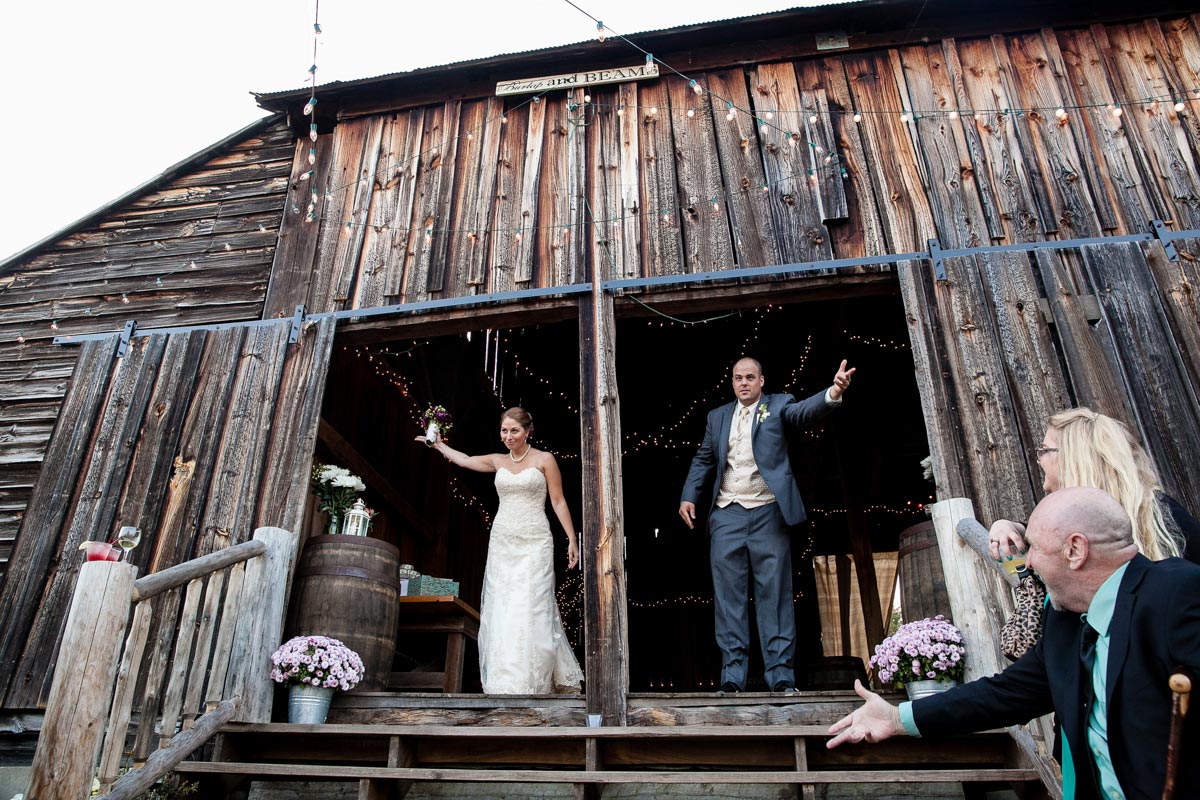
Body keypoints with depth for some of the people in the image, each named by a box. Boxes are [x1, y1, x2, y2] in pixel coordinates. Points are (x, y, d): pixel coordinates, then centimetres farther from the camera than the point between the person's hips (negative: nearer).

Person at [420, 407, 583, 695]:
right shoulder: (498, 461, 12)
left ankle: (527, 682, -5)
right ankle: (503, 681, 5)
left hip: (534, 543, -4)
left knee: (529, 610, -10)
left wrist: (572, 539, -2)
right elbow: (463, 460, 26)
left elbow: (558, 502, 1)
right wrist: (438, 444, 31)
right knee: (501, 611, 0)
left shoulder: (544, 459, 0)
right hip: (502, 542, 4)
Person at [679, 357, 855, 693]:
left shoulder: (778, 405, 8)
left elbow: (804, 410, -12)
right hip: (727, 514, 3)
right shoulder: (717, 416, 18)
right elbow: (703, 460, 19)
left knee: (774, 592, -1)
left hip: (768, 513, -3)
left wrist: (832, 394, -32)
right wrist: (689, 496, 7)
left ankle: (780, 674, 2)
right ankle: (733, 673, 4)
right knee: (728, 593, 0)